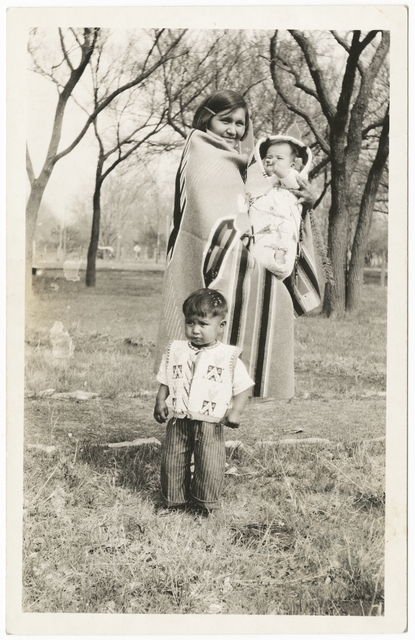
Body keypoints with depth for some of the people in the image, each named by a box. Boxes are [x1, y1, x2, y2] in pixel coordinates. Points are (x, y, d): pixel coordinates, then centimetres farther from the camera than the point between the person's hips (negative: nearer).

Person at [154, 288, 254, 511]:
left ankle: (205, 502, 18)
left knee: (210, 466, -3)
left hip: (210, 424, -3)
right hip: (178, 420, 3)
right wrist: (160, 401, -4)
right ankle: (174, 499, 28)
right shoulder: (175, 351, 5)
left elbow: (243, 387, -2)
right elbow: (165, 381, 11)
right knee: (173, 461, 9)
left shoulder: (228, 357, -4)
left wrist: (235, 411, -14)